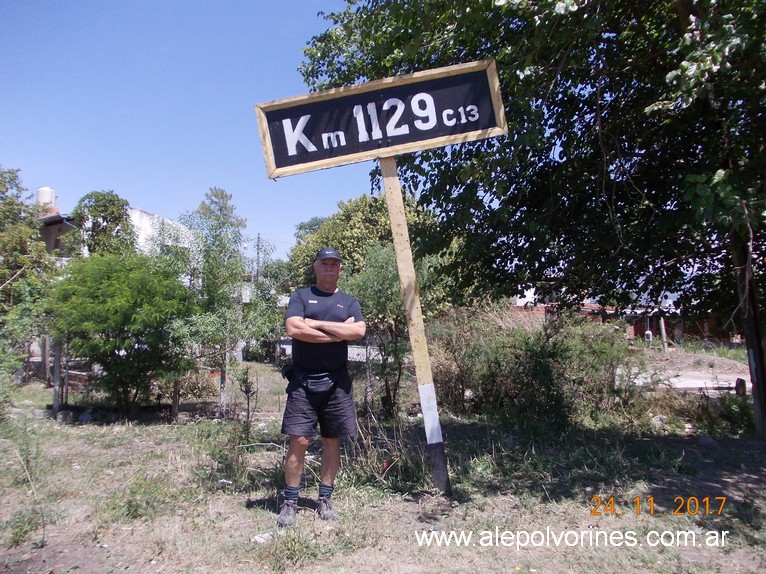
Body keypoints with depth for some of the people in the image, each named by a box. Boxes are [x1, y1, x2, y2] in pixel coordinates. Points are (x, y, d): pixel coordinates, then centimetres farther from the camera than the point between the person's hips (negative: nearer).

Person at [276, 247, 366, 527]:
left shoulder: (349, 302, 11)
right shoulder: (301, 296, 6)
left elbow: (358, 331, -9)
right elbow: (293, 329, -12)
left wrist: (316, 324, -11)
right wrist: (339, 333, -10)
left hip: (336, 381, 2)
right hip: (303, 380, -2)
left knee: (332, 441, 8)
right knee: (299, 441, -3)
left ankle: (325, 499, 21)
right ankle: (290, 502, 8)